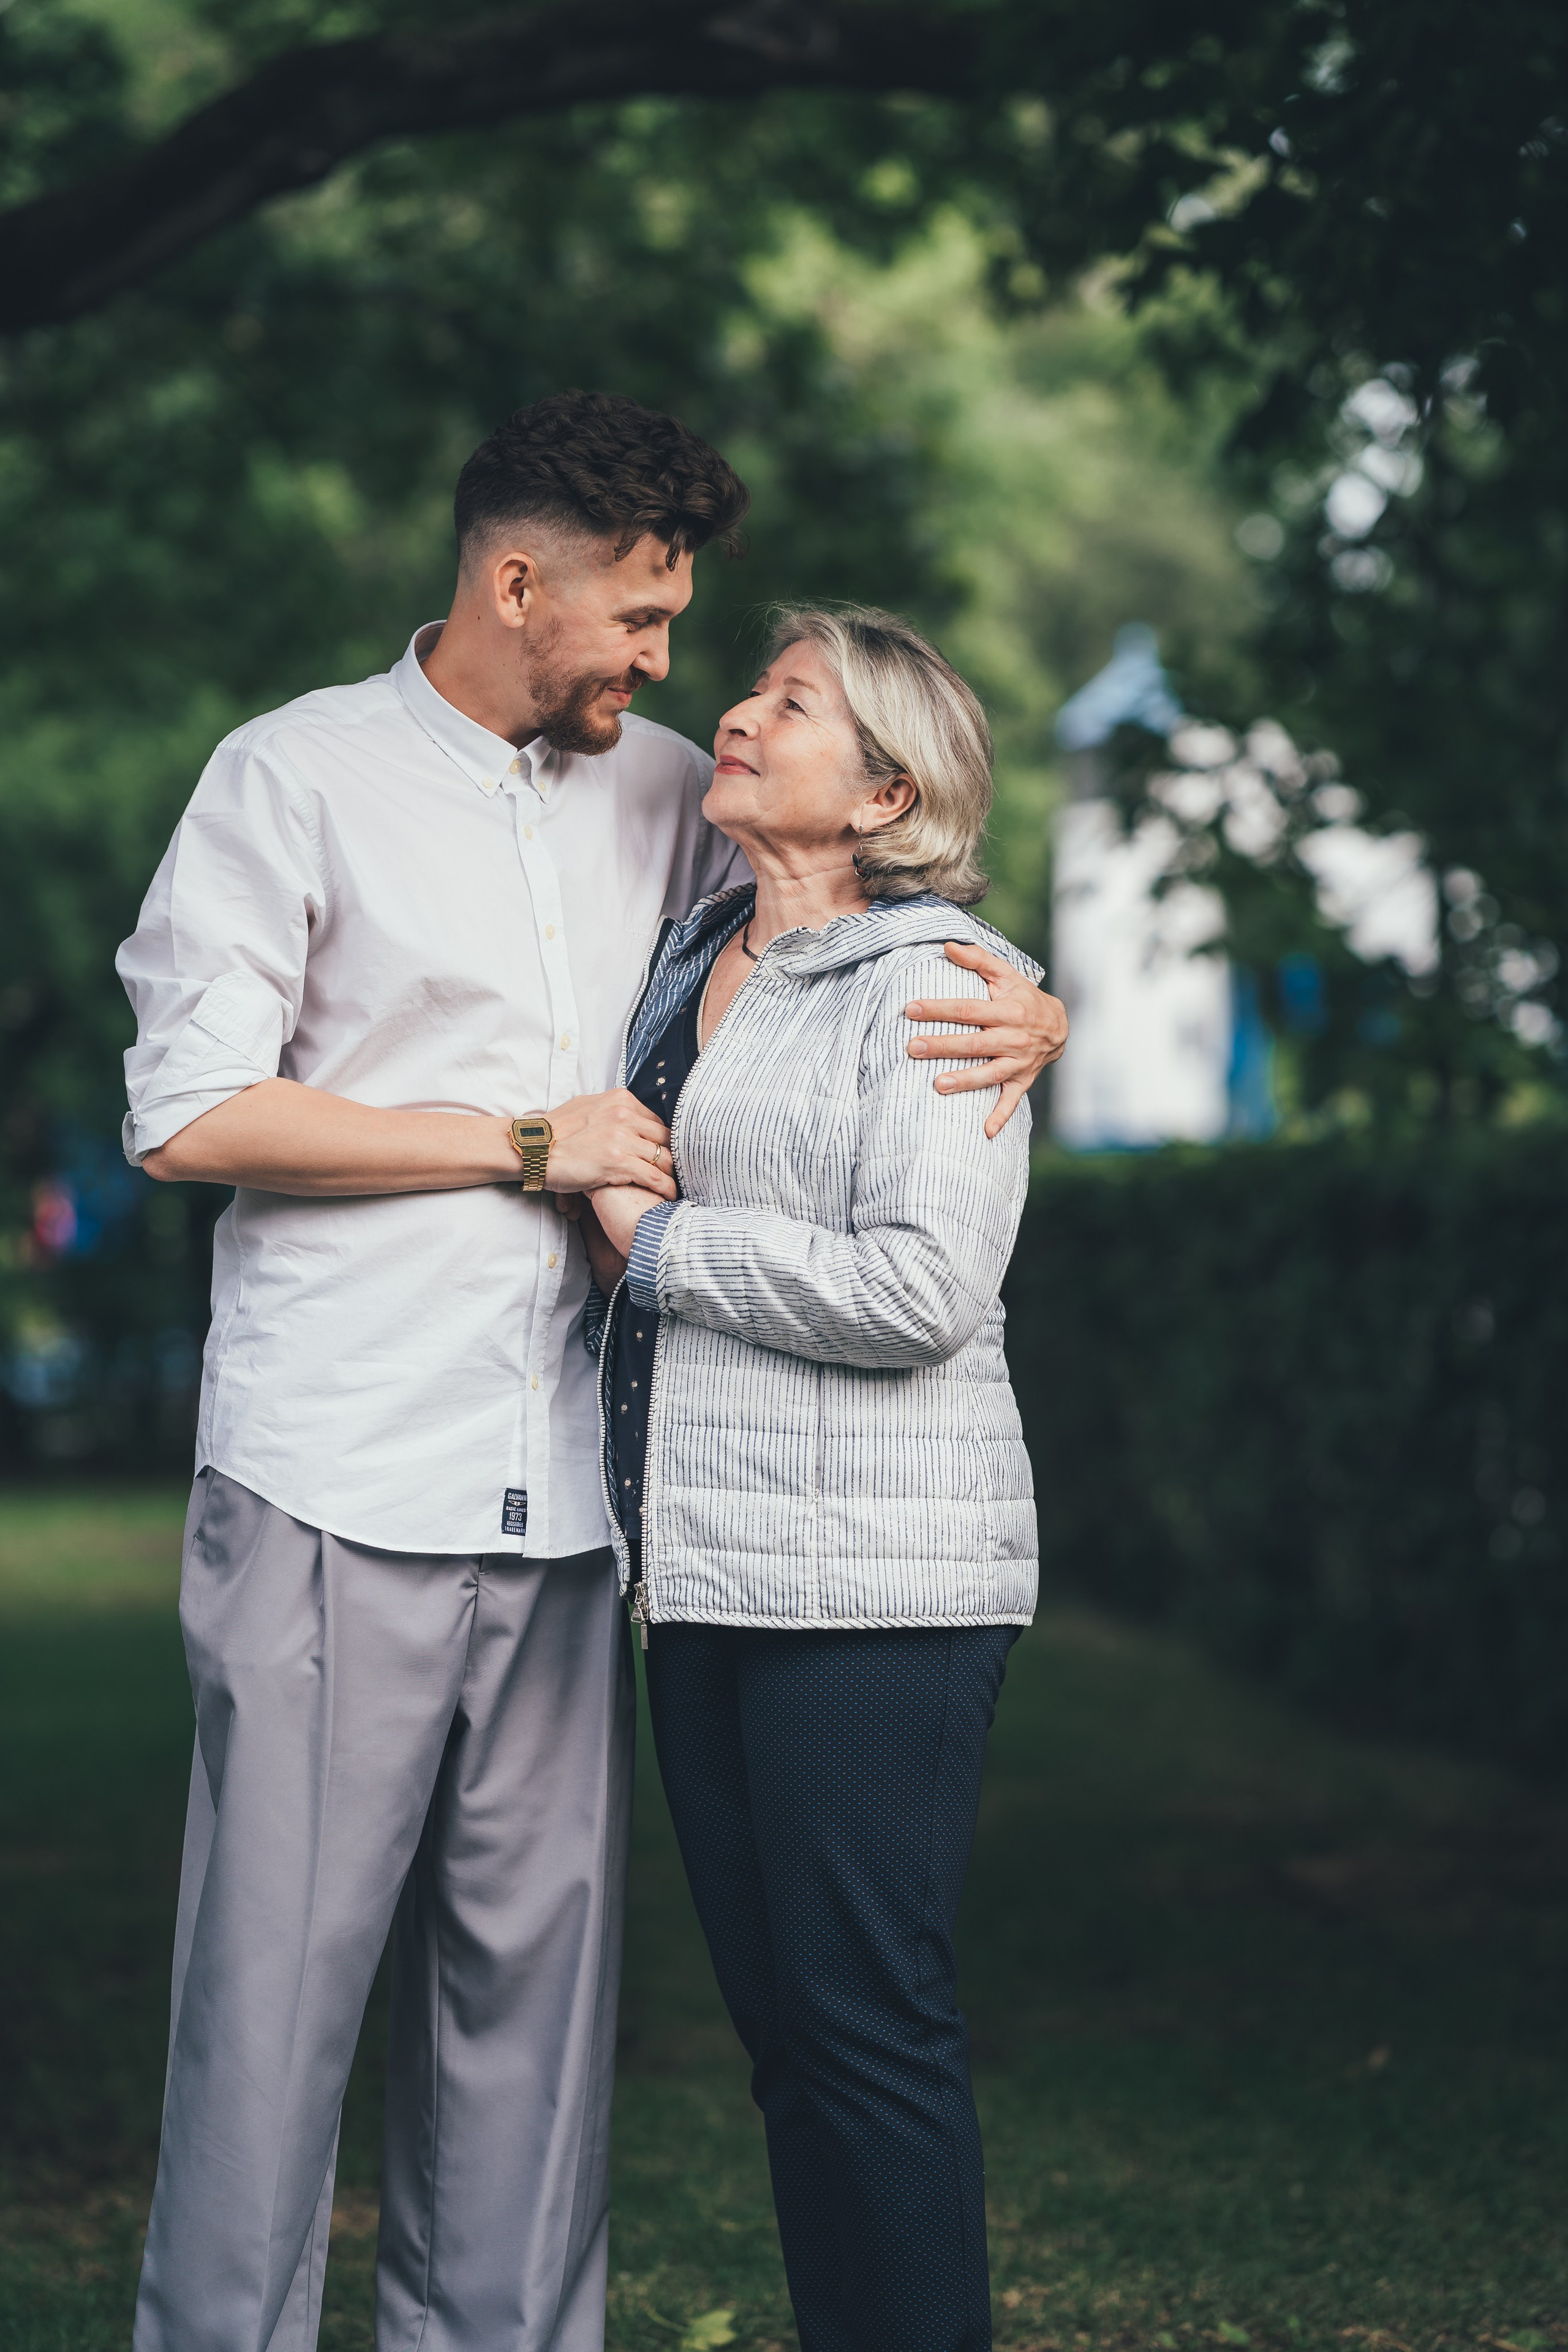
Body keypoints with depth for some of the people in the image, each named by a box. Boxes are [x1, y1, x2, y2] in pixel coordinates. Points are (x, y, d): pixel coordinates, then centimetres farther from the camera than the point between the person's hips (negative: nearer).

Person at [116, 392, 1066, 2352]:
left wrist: (1023, 1007, 4)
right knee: (276, 1983, -4)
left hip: (563, 1506, 5)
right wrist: (524, 1142, -6)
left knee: (533, 1983, 5)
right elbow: (187, 1115, -5)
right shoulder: (301, 776, 1)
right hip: (336, 1501, -5)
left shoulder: (659, 794, 15)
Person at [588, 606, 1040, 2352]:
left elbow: (922, 1287, -19)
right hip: (705, 1559, 8)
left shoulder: (932, 978, -7)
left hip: (872, 1571, -8)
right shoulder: (690, 959, 16)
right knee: (777, 2016, 11)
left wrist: (659, 1244, -11)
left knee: (866, 2022, -6)